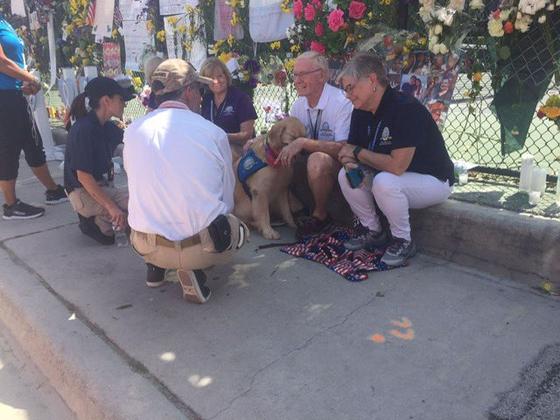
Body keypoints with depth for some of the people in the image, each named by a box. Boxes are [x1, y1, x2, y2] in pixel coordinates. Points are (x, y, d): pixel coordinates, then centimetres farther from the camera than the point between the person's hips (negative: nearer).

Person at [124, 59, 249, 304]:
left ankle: (156, 266, 17)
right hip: (203, 248, -5)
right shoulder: (213, 133, -8)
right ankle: (193, 269, 0)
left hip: (146, 247, 5)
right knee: (238, 227, 25)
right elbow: (227, 200, 1)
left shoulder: (133, 131, 1)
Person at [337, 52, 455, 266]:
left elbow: (397, 165, -35)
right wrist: (350, 165, -24)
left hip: (434, 181, -8)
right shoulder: (361, 112, -1)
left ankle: (403, 241, -9)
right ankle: (374, 232, 8)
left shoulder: (406, 108, -27)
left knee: (384, 182, -35)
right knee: (345, 175, -9)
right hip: (392, 177, 8)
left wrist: (358, 152, -21)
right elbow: (348, 152, 1)